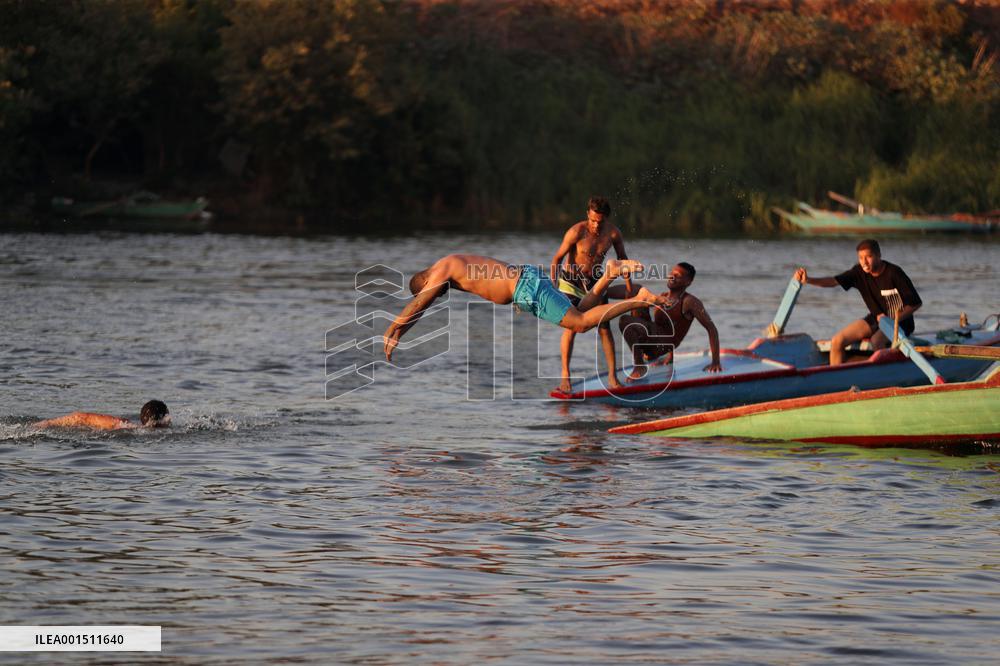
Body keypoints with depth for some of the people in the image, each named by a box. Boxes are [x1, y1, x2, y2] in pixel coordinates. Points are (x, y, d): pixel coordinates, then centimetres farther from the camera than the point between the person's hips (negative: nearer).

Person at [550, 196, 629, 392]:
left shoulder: (613, 233, -13)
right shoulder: (577, 232, -24)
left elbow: (622, 258, 4)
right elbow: (557, 258, -16)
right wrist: (553, 286, -19)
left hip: (594, 282, 4)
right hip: (571, 281, -4)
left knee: (605, 328, -1)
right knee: (571, 328, -13)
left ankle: (612, 376, 3)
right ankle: (565, 375, -6)